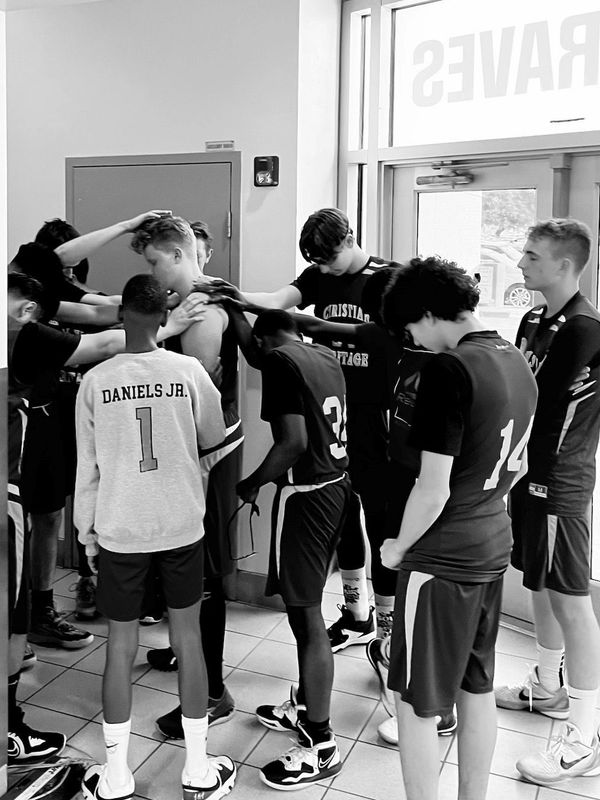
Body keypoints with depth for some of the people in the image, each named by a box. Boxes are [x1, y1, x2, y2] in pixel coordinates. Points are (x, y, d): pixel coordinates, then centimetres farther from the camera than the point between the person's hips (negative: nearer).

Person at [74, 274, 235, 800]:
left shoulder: (95, 381, -8)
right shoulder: (189, 371, -8)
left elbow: (87, 466, -2)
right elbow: (213, 437, 6)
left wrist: (86, 530, 9)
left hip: (119, 533, 0)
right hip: (182, 527, 1)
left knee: (121, 646, 12)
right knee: (187, 638, 13)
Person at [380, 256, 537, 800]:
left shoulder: (449, 369, -21)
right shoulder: (518, 362, 5)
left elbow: (433, 489, -22)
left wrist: (399, 547, -7)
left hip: (442, 557, -8)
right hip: (494, 546, 9)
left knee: (416, 704, 7)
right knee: (477, 688, 21)